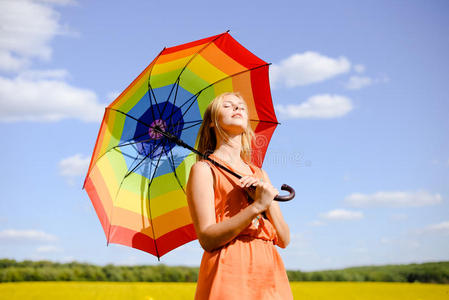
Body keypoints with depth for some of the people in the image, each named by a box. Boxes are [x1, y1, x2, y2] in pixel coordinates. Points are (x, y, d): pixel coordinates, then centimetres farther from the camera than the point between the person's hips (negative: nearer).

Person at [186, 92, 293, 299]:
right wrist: (257, 207, -18)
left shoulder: (259, 174, 18)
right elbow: (207, 239, -11)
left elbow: (284, 240, 10)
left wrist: (269, 202, -7)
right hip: (229, 276, -5)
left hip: (269, 276, 5)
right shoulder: (204, 169, 1)